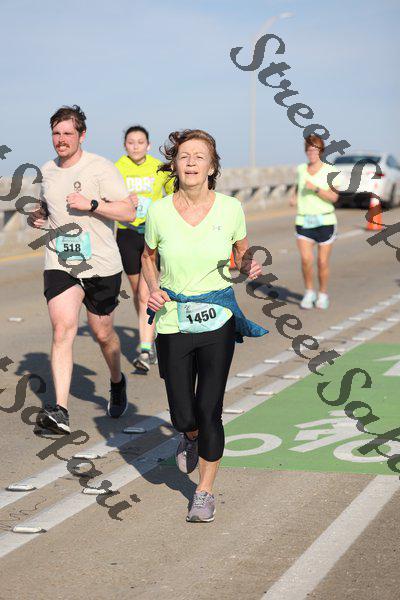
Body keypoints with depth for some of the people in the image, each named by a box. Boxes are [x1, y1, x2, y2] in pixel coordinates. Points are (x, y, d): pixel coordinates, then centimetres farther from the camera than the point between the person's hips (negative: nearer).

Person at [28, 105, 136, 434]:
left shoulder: (101, 168, -8)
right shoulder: (47, 171, 10)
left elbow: (128, 212, -13)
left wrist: (91, 203, -23)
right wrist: (37, 217, 6)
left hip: (101, 265, -3)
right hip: (59, 264, 3)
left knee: (103, 333, 12)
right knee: (63, 328, -15)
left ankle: (117, 382, 44)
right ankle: (60, 411, -23)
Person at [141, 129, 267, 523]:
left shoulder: (230, 208, -6)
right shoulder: (159, 212, -7)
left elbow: (242, 252, 12)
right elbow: (148, 257, 11)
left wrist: (249, 267, -11)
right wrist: (152, 289, -7)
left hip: (218, 323, 0)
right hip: (172, 324, 1)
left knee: (209, 412, -2)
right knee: (183, 414, 4)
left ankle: (205, 491, 20)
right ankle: (190, 437, 44)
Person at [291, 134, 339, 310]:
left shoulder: (330, 171, -3)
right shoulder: (301, 169, 8)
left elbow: (334, 197, -12)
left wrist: (315, 189, -23)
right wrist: (295, 198, 7)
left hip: (325, 221, -2)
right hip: (303, 221, 2)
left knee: (323, 262, 2)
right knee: (306, 259, -13)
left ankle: (323, 294, 22)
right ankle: (309, 292, 7)